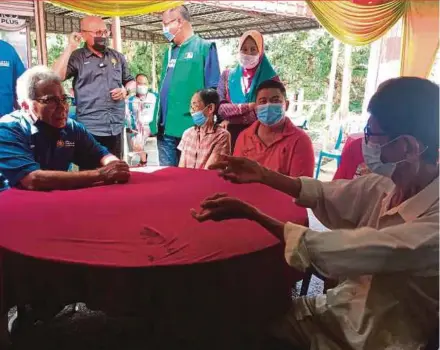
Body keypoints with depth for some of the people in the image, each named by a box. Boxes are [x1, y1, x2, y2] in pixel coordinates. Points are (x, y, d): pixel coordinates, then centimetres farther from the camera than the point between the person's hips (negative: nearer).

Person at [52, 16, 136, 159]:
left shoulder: (118, 56, 13)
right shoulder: (77, 58, 0)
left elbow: (131, 81, 22)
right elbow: (56, 77, -15)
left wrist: (125, 90, -1)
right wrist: (70, 48, -13)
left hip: (116, 128, 4)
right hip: (90, 129, -4)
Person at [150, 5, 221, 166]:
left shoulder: (205, 47, -2)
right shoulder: (169, 52, 18)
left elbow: (213, 91, -7)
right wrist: (156, 121, 13)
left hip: (192, 127, -6)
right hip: (166, 127, 7)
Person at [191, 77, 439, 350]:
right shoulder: (388, 184, -9)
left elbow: (329, 253, -34)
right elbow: (326, 195, 7)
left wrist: (249, 212, -27)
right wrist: (262, 175, 2)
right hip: (340, 311, 6)